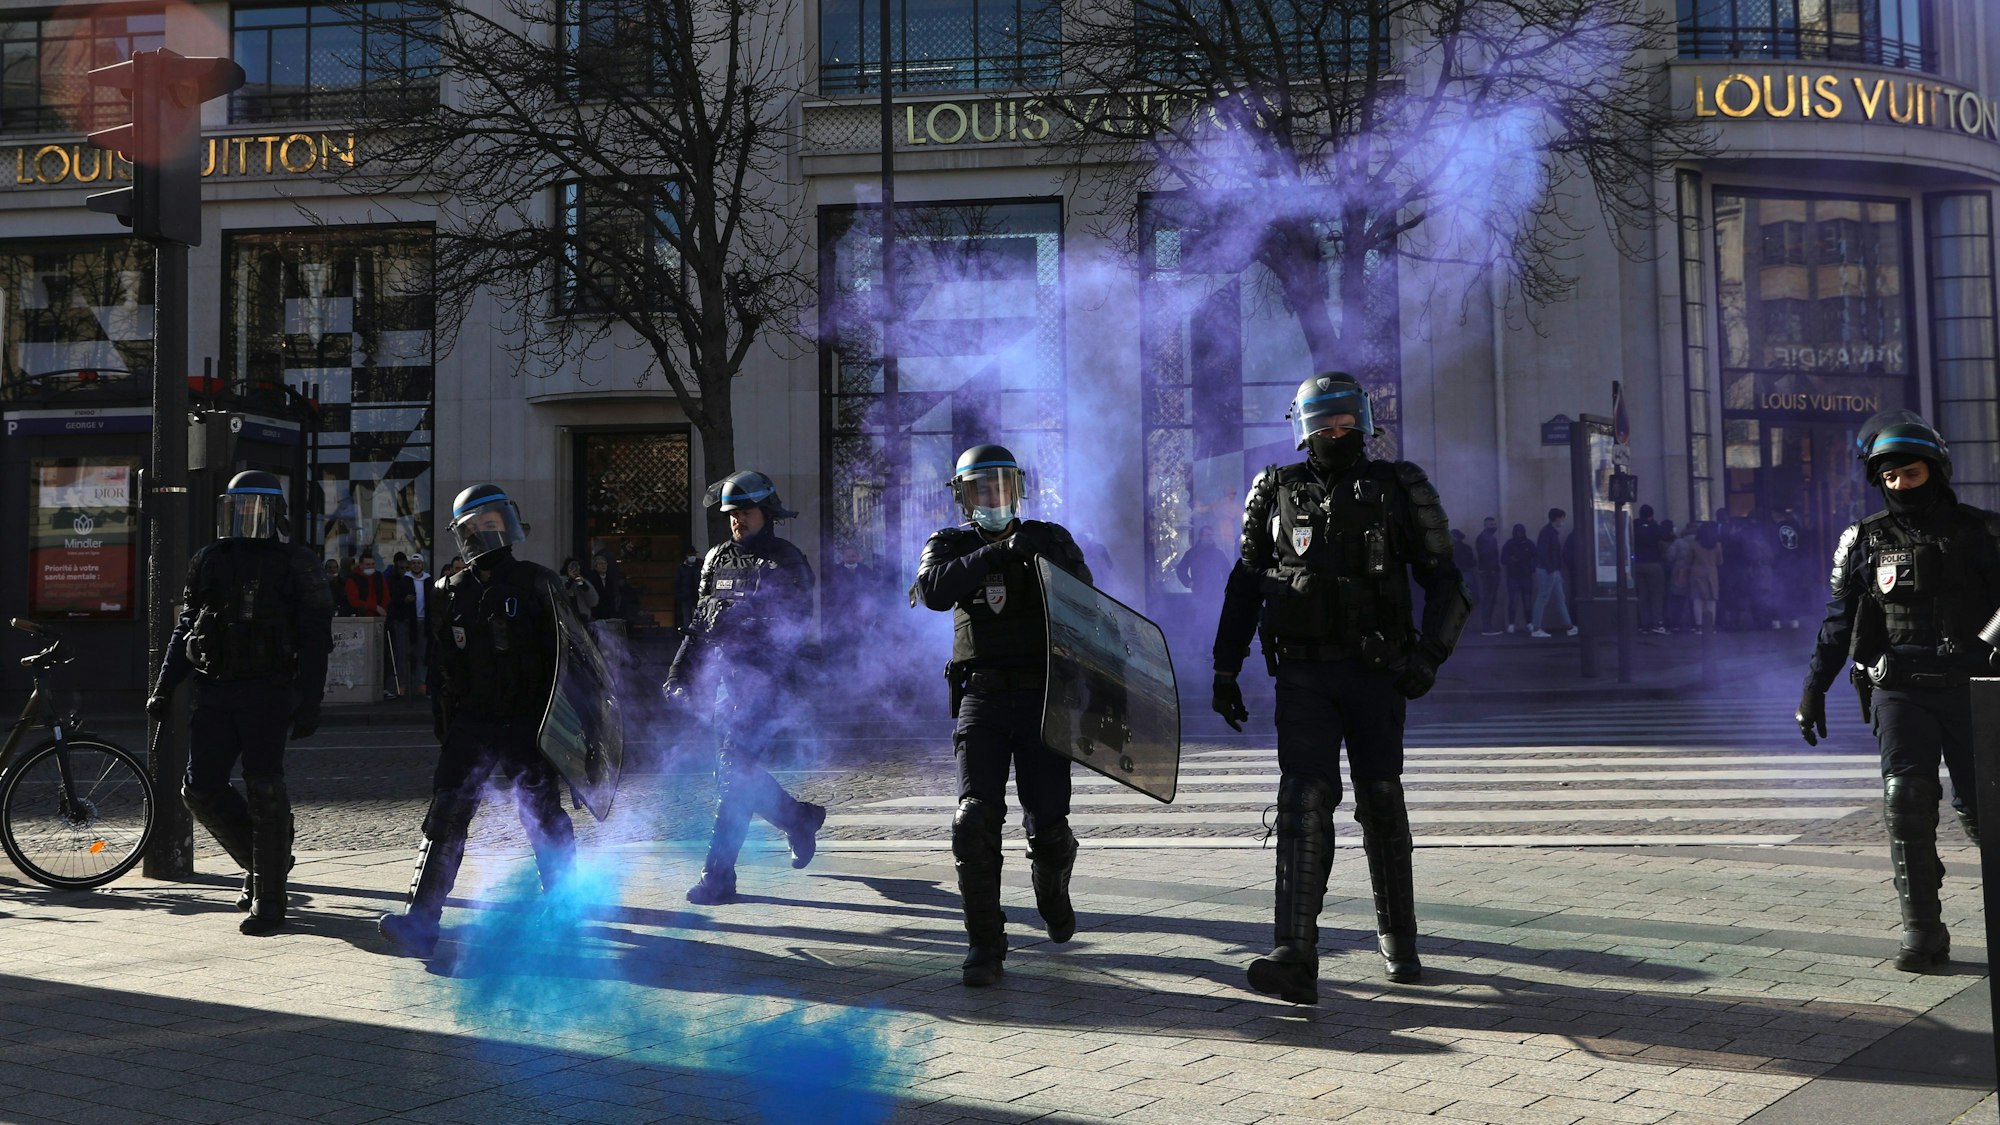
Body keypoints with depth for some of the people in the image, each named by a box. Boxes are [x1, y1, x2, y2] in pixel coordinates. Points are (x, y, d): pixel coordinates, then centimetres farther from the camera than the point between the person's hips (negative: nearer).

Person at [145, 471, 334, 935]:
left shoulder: (297, 566, -2)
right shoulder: (210, 562, 12)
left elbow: (316, 639, -5)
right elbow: (184, 630, 20)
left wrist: (309, 702, -12)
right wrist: (164, 688, 15)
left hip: (268, 692, -5)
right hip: (215, 691, 5)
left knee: (263, 790, -8)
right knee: (202, 788, 1)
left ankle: (269, 899, 1)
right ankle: (263, 861, 23)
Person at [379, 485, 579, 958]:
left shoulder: (536, 583, -2)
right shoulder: (452, 594, 8)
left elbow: (561, 655, -2)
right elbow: (440, 667, 13)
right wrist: (444, 730, 10)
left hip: (527, 724, -2)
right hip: (470, 724, 2)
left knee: (545, 819, 6)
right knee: (445, 817, -7)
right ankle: (420, 921, -9)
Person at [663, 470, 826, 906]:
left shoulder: (788, 563, -3)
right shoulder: (717, 559, 15)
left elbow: (793, 626, -12)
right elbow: (700, 623, 19)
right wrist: (680, 674, 13)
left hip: (766, 682, -7)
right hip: (727, 680, 7)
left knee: (733, 773, -13)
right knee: (739, 772, 11)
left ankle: (718, 876, -9)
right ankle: (800, 819, 37)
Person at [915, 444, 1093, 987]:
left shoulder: (1049, 539, 10)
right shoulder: (949, 545, 9)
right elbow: (934, 590, -14)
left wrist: (1047, 555, -22)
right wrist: (998, 554, -22)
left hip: (1041, 697, 0)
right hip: (981, 697, 0)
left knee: (1048, 823, -1)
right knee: (975, 819, -12)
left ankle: (1052, 890, 34)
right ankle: (985, 944, -1)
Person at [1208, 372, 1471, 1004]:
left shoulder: (1398, 491, 3)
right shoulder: (1277, 494, 7)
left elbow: (1446, 584, 2)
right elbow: (1245, 586, 14)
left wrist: (1429, 655, -13)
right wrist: (1225, 669, 10)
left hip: (1376, 673, 0)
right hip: (1303, 674, 0)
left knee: (1381, 803, 7)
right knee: (1305, 798, -12)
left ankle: (1398, 939, 28)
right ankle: (1296, 959, -19)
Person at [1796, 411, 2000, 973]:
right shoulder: (1865, 541, 6)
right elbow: (1838, 622, 10)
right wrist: (1813, 689, 7)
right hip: (1901, 690, 0)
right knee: (1906, 804, -9)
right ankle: (1922, 931, -3)